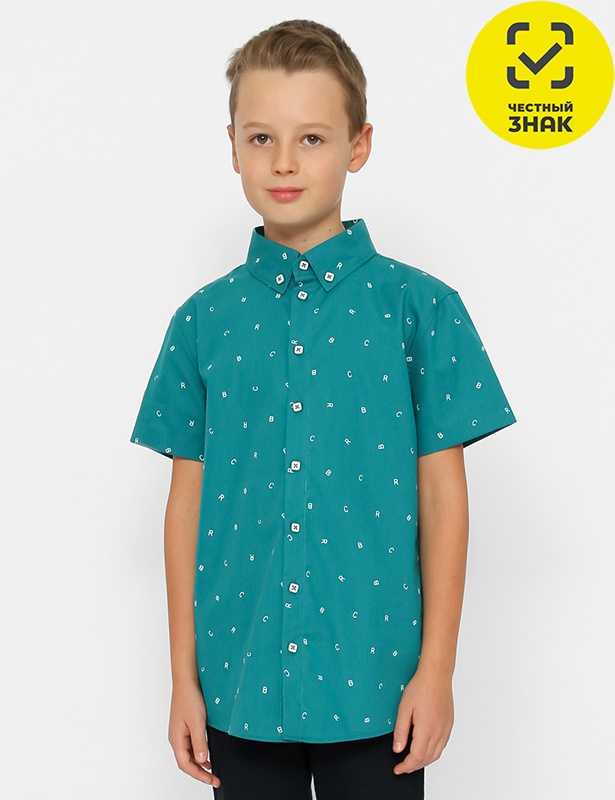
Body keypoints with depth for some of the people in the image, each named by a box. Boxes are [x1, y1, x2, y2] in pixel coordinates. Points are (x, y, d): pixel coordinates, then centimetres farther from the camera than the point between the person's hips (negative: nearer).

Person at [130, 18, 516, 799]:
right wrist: (184, 675, 4)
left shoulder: (420, 308, -4)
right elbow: (188, 500, 4)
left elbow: (442, 495, -2)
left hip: (375, 680, -1)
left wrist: (436, 668, -4)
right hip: (241, 683, 2)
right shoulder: (203, 321, 2)